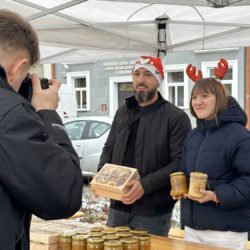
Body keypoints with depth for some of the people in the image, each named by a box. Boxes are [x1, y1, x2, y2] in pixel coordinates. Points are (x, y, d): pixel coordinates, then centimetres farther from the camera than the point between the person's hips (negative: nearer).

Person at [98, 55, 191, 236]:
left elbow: (181, 162, -15)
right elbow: (109, 148, 20)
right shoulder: (123, 112, 14)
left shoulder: (176, 117, -7)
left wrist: (146, 185, -24)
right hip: (118, 207, 6)